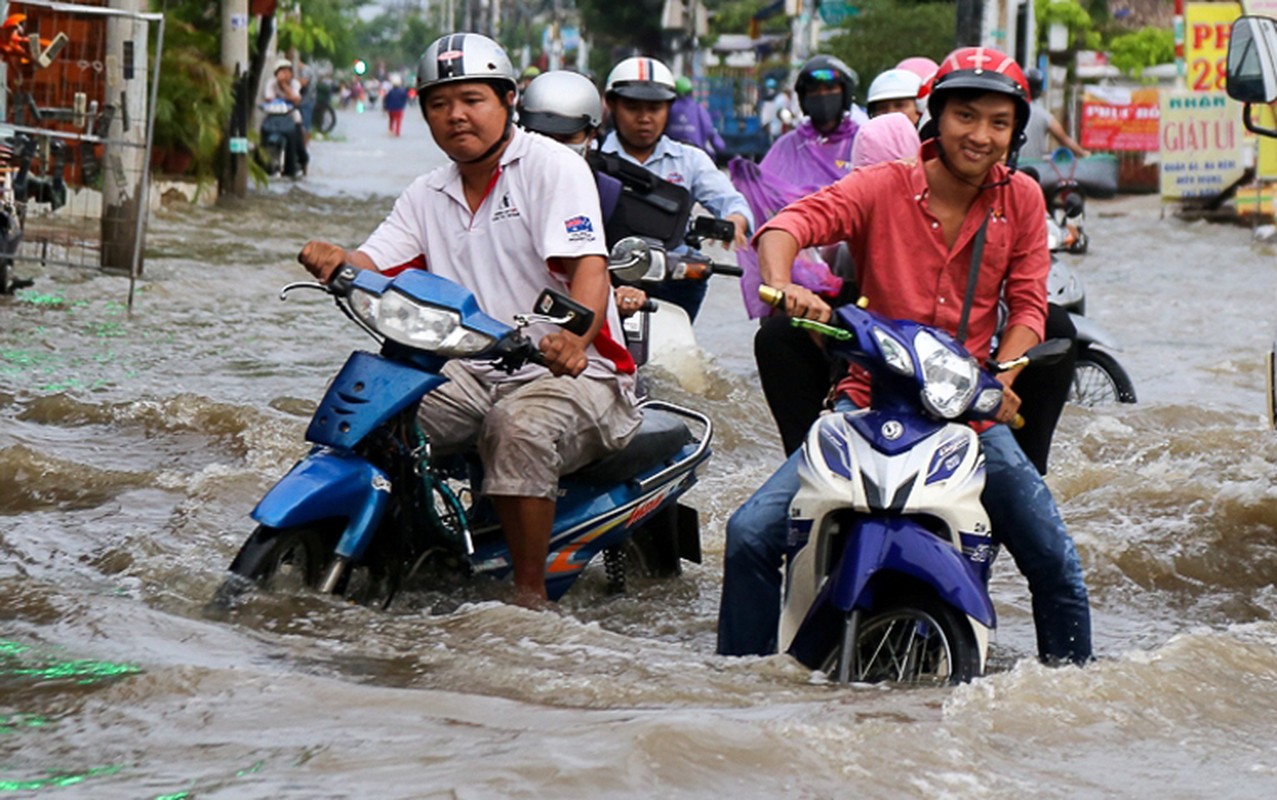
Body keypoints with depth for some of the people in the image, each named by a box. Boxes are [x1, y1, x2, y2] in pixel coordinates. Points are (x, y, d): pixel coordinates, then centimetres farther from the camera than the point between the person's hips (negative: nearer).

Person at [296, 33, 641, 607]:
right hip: (471, 373, 6)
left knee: (519, 428, -37)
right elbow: (374, 268, 6)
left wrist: (573, 337, -40)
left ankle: (529, 593, -27)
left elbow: (589, 265, -19)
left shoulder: (551, 165, -5)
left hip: (574, 370, -6)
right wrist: (335, 260, -20)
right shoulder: (427, 195, 16)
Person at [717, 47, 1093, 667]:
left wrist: (1001, 378, -17)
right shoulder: (882, 187, -5)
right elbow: (787, 224, -18)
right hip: (868, 398, -1)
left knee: (1055, 562, -8)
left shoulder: (1021, 200, 3)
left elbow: (1028, 304, 2)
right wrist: (782, 288, -40)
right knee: (751, 535, -13)